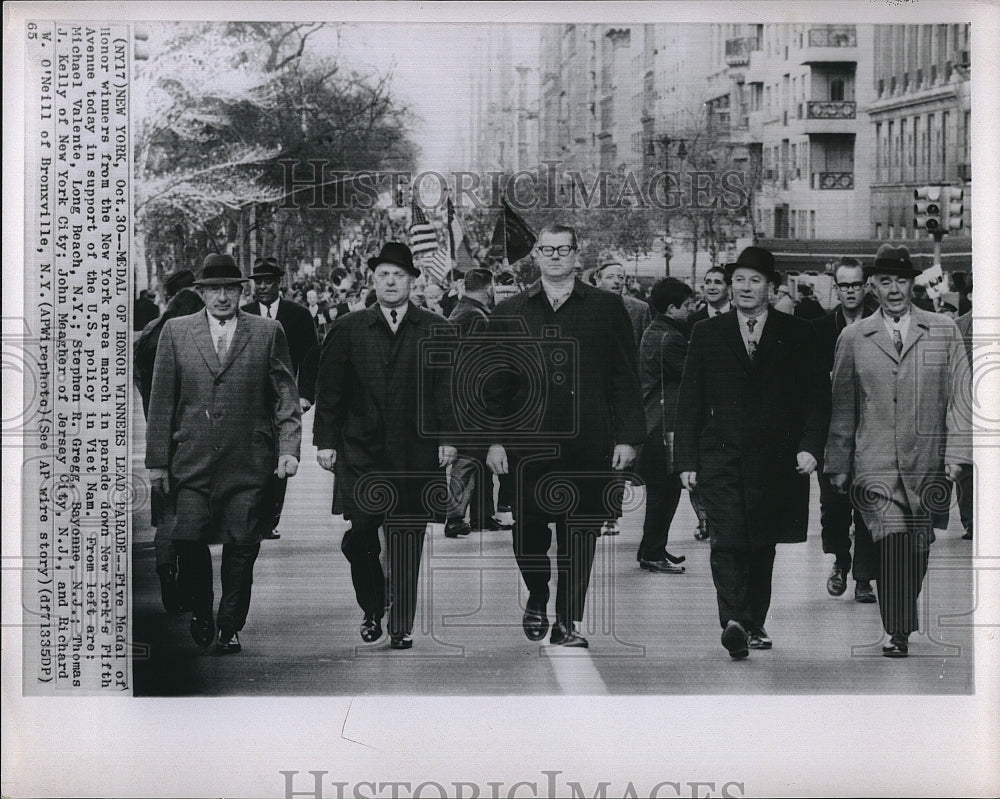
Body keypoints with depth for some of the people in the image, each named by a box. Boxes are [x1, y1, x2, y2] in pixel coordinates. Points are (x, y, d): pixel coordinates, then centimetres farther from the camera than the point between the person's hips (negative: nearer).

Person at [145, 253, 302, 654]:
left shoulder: (267, 332, 7)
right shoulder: (176, 332, 8)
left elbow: (286, 396, 5)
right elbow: (161, 401, 8)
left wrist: (289, 449, -6)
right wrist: (157, 461, 4)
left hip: (248, 463, 0)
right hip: (192, 463, 1)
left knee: (241, 547, 0)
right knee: (188, 541, -6)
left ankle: (230, 628, 16)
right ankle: (200, 610, 20)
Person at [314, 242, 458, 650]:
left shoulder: (436, 330, 7)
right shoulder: (347, 330, 7)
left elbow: (448, 388, 5)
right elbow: (330, 390, 7)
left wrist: (448, 438, -3)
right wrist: (325, 441, 1)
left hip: (417, 453, 0)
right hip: (361, 451, 1)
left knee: (406, 541, 1)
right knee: (359, 535, -5)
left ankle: (402, 626, 10)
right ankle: (372, 610, 18)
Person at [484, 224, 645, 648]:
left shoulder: (607, 308, 7)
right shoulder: (509, 313, 9)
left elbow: (624, 378, 5)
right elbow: (495, 385, 9)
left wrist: (627, 437, -2)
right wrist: (494, 439, 1)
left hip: (589, 445, 0)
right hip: (528, 444, 1)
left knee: (579, 537, 3)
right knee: (528, 535, 2)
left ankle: (568, 623, 14)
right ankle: (537, 599, 30)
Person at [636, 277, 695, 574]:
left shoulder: (654, 332, 15)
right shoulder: (669, 339, -17)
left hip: (652, 423, 10)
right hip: (663, 424, -10)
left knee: (662, 490, 16)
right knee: (664, 489, -4)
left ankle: (652, 550, 22)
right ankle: (653, 553, 1)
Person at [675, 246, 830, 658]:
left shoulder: (797, 334, 7)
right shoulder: (707, 334, 9)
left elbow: (817, 396, 6)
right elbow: (689, 402, 8)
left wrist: (809, 446, -7)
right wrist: (686, 460, 2)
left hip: (775, 461, 1)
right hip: (722, 457, 0)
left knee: (762, 546, 9)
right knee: (727, 541, -15)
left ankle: (755, 623, 21)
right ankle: (733, 622, -22)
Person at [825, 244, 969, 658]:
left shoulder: (944, 331, 8)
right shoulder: (852, 338, 9)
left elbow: (959, 397, 5)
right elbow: (842, 407, 12)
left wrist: (956, 453, -4)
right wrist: (838, 465, 9)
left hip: (928, 463, 1)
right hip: (875, 464, -1)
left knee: (918, 548, 5)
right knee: (892, 541, -15)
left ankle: (905, 620, 26)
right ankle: (898, 632, -10)